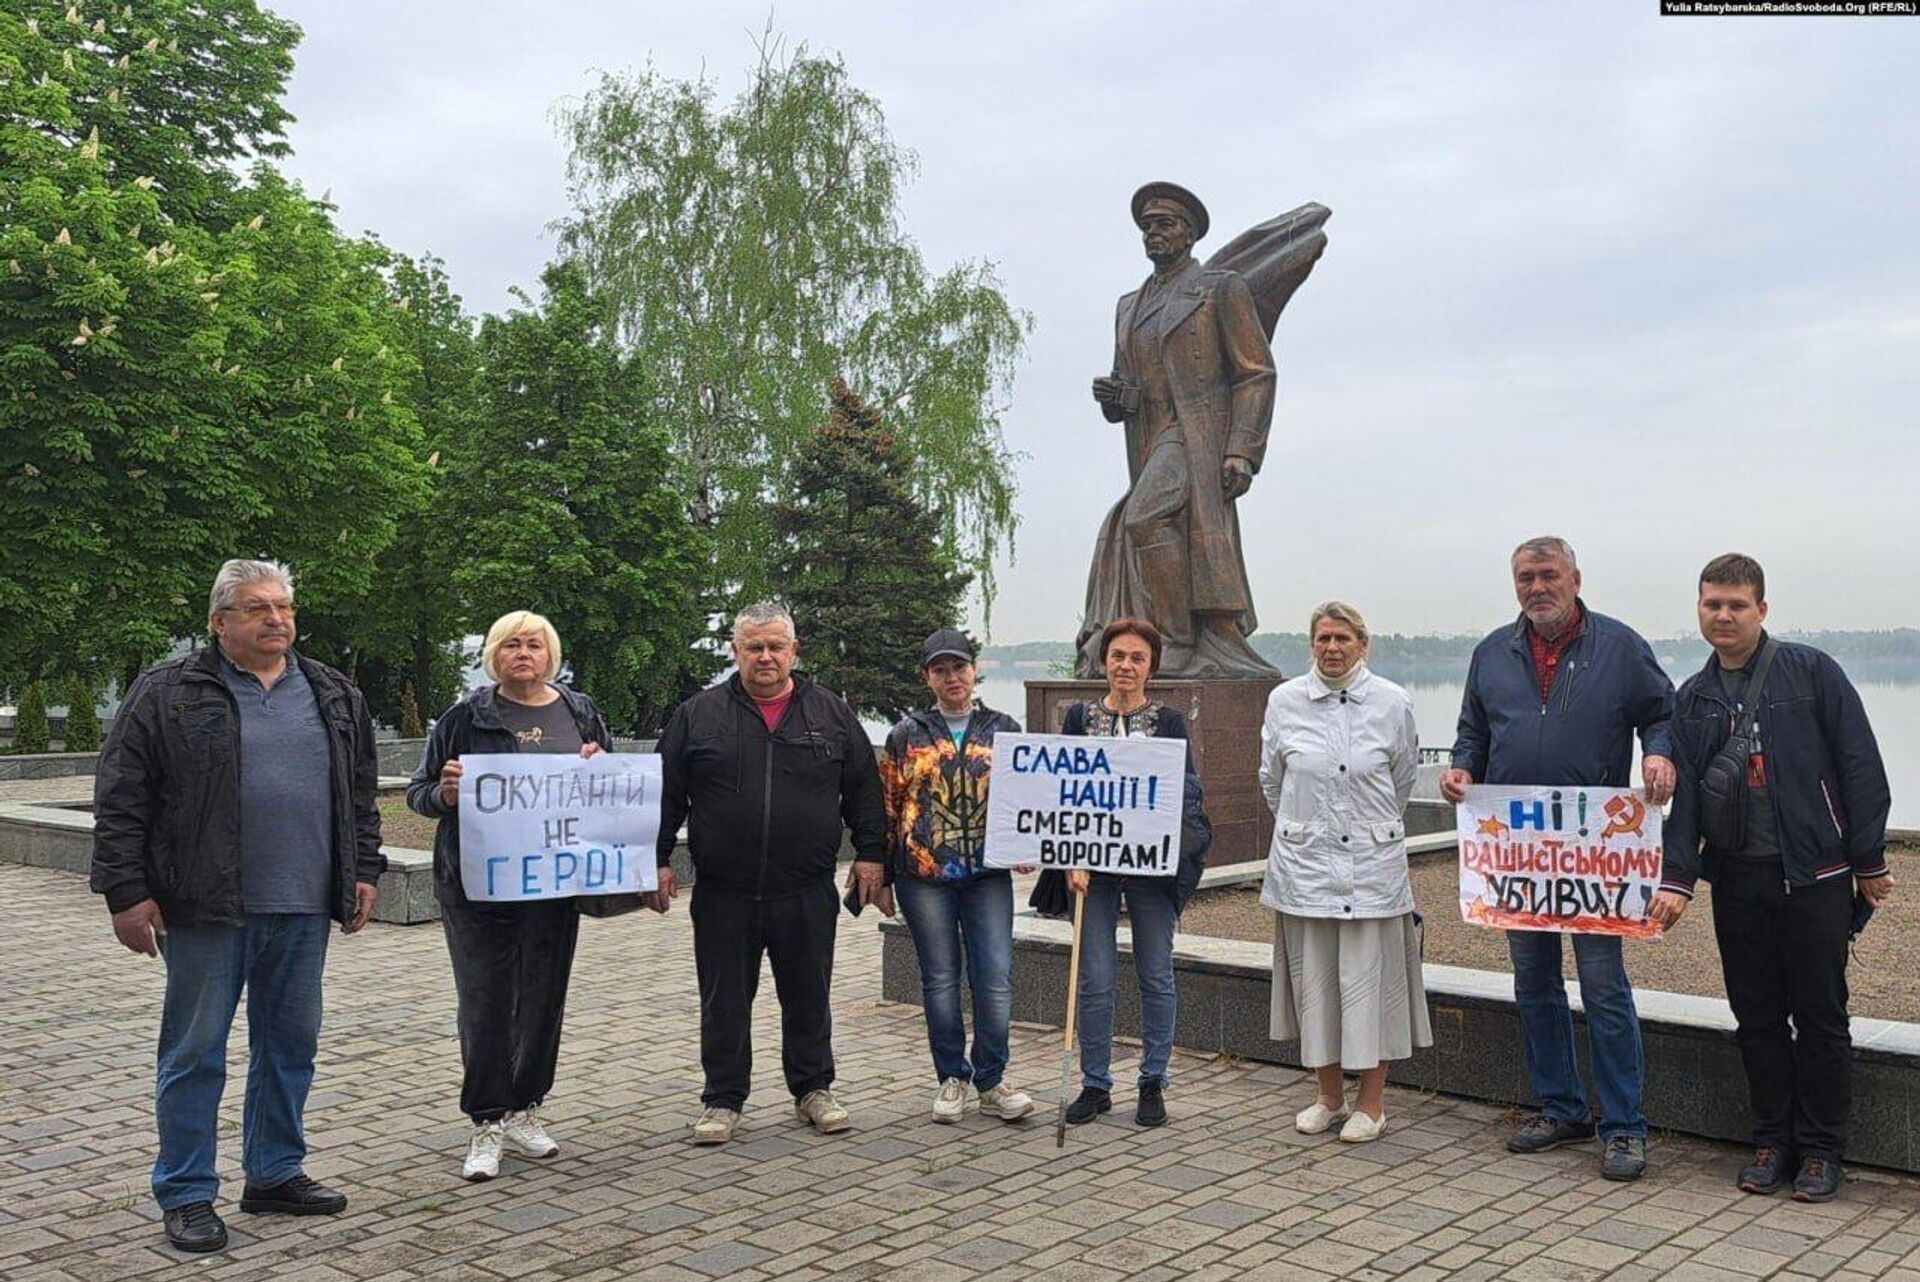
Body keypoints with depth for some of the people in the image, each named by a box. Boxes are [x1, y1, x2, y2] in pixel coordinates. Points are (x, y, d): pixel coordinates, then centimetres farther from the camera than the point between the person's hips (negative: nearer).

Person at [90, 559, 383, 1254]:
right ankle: (185, 1195, 16)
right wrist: (126, 892, -8)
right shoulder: (166, 693, -2)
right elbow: (120, 800, -4)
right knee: (195, 1052, 3)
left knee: (290, 1044, 12)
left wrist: (363, 871, 12)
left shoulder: (334, 695, 11)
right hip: (205, 910, -4)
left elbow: (359, 793, 17)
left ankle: (275, 1174, 27)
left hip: (302, 909, 4)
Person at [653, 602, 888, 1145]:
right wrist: (659, 859, 1)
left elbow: (863, 789, 8)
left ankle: (814, 1089, 27)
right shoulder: (698, 714, 3)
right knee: (724, 1002, 8)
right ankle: (723, 1099, 21)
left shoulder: (831, 713, 6)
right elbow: (667, 792, 5)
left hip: (807, 894, 1)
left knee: (808, 998, 11)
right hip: (723, 892, 0)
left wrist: (871, 855, 3)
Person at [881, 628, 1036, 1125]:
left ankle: (990, 1082, 10)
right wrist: (881, 870, 5)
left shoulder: (1005, 731, 8)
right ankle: (952, 1079, 20)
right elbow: (887, 804, 8)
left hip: (988, 875, 0)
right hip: (924, 875, 0)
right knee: (940, 980, 7)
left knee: (995, 978, -3)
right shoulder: (906, 735, 6)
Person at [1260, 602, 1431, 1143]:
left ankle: (1371, 1103, 14)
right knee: (1313, 980, 7)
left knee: (1370, 980, 1)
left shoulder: (1393, 703, -2)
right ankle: (1329, 1097, 22)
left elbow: (1404, 779, 12)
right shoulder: (1284, 701, 1)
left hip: (1372, 861, -1)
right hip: (1303, 862, 2)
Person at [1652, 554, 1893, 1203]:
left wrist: (1870, 861, -5)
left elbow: (1860, 768, -3)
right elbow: (1682, 794, 5)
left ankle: (1820, 1149, 15)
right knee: (1757, 1018, 9)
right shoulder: (1692, 699, 9)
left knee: (1820, 1018, 4)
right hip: (1736, 881, 4)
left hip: (1815, 875, -4)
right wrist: (1676, 878, -4)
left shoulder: (1811, 672, -2)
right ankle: (1772, 1139, 21)